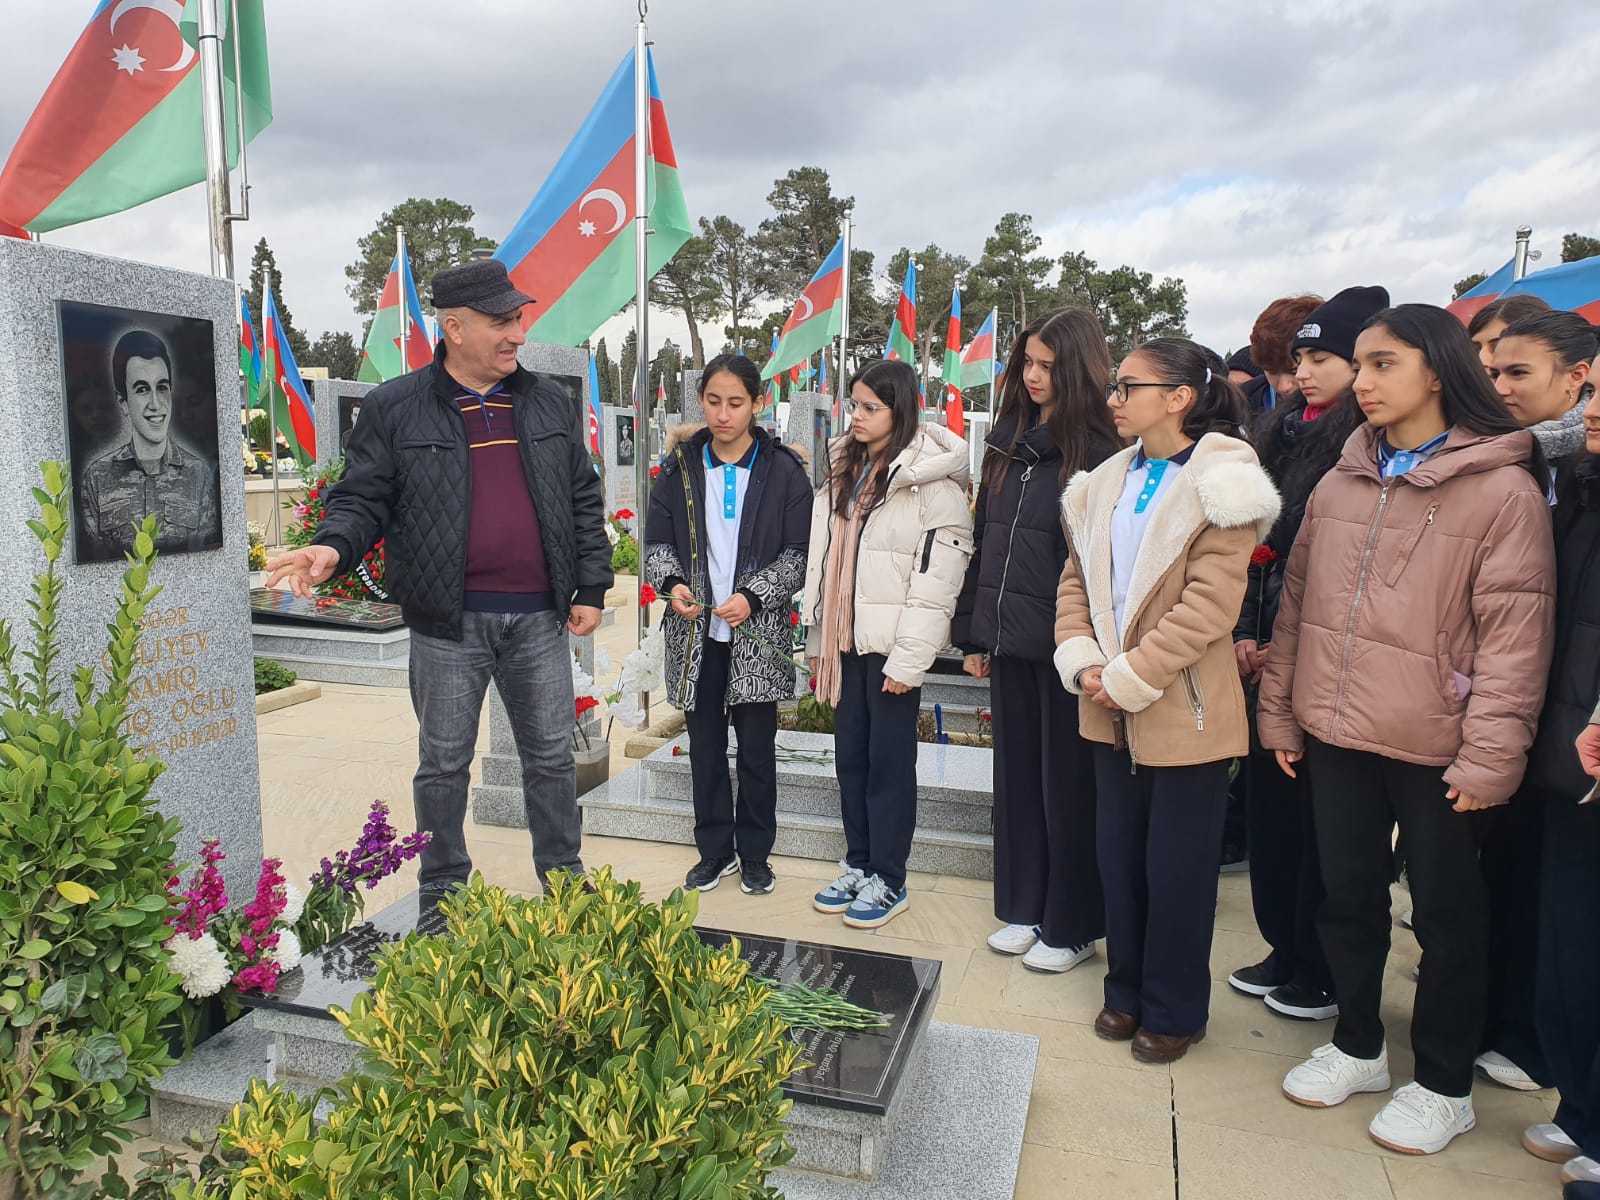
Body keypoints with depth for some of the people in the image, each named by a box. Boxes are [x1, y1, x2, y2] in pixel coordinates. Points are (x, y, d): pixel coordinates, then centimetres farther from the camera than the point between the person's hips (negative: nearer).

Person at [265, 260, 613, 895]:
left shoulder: (549, 403, 8)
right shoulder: (394, 408, -1)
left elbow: (584, 502, 11)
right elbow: (364, 499, 1)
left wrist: (590, 588, 6)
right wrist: (333, 547, -21)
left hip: (539, 616, 3)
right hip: (448, 622, -2)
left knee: (552, 754, 12)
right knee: (444, 762, 10)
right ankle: (443, 895, 27)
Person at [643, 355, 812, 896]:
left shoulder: (783, 470, -2)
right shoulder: (680, 465, 5)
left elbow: (799, 553, -4)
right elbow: (657, 541, 7)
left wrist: (753, 597, -16)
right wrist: (671, 583, -13)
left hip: (758, 633, -2)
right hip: (696, 630, 2)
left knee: (757, 746, 5)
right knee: (705, 744, 10)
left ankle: (755, 853, 22)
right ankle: (715, 848, 26)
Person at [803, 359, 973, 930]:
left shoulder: (932, 481, -11)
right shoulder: (843, 472, 13)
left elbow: (938, 578, -15)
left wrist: (909, 659, -17)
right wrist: (819, 640, 12)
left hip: (892, 645, -7)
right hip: (847, 640, 7)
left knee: (889, 762, 3)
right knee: (850, 756, 13)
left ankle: (889, 880, 16)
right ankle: (859, 866, 27)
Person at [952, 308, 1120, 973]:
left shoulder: (1099, 452, -10)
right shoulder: (1008, 441, 11)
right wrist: (973, 631, 12)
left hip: (1064, 643, -6)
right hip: (1008, 640, 7)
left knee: (1066, 783, 5)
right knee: (1015, 775, 15)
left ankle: (1071, 926, 21)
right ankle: (1022, 907, 30)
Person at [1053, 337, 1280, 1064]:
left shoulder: (1219, 485, -11)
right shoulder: (1105, 485, 9)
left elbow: (1209, 605, -18)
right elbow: (1075, 582, 8)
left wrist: (1129, 675, -19)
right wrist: (1082, 662, -7)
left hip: (1184, 712, -6)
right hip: (1111, 712, 6)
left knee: (1177, 869, 7)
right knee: (1118, 858, 15)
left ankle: (1174, 1011, 25)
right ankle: (1127, 991, 33)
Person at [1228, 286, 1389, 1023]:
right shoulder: (1285, 436, 13)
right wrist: (1245, 634, 4)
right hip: (1271, 659, 7)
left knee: (1320, 818, 4)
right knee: (1269, 802, 13)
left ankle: (1326, 973, 20)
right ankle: (1285, 949, 29)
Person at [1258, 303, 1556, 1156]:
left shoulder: (1503, 489, -9)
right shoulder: (1338, 485, 7)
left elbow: (1515, 636, -12)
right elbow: (1297, 604, 11)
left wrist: (1489, 756, -15)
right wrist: (1280, 711, 10)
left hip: (1436, 749, -5)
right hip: (1337, 735, 5)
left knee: (1447, 913, 11)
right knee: (1348, 896, 17)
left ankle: (1443, 1084, 29)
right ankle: (1357, 1047, 37)